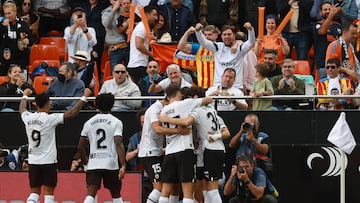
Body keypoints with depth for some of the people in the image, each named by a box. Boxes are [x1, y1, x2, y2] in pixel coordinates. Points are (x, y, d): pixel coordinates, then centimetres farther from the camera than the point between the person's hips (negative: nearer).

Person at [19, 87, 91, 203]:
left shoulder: (28, 118, 0)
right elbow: (71, 114, -17)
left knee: (34, 193, 8)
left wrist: (25, 96, 44)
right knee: (48, 193, 1)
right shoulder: (50, 119, -14)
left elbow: (21, 109, 24)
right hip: (48, 161, -5)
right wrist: (84, 98, -9)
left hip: (33, 161, 5)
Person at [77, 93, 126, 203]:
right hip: (111, 164, -2)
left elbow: (81, 147, 10)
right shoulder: (116, 122, -2)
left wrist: (86, 162, 25)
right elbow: (119, 145, -13)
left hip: (93, 164, 2)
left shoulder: (89, 122, 9)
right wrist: (123, 165, -16)